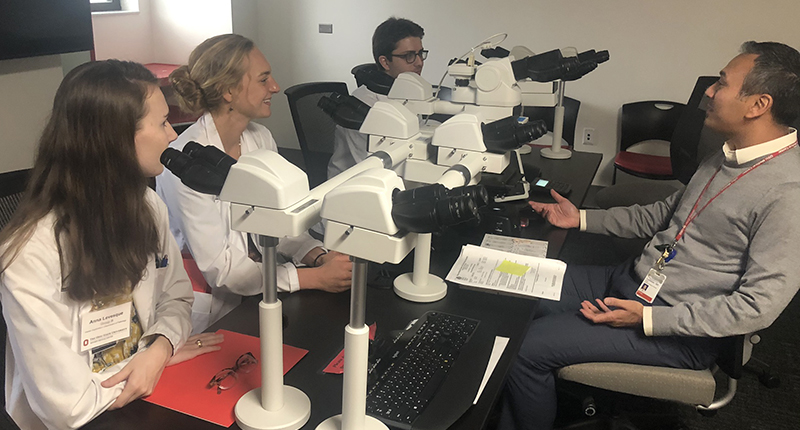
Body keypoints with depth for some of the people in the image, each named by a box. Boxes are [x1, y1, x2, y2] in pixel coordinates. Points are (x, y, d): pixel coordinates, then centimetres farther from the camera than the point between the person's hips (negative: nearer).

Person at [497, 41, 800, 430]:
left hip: (680, 328, -9)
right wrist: (581, 219, 13)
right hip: (630, 280, 9)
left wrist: (647, 319, -23)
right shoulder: (729, 157, 8)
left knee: (529, 347, -16)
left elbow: (758, 305, -23)